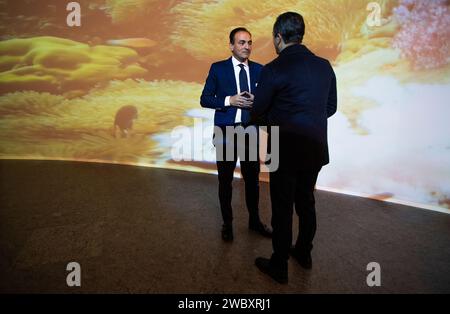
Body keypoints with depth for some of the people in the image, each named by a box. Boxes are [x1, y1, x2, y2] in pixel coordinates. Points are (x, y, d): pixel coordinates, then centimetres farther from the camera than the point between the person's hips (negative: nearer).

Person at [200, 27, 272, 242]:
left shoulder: (259, 69, 8)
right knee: (225, 180, 9)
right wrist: (229, 100, -16)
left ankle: (254, 220, 31)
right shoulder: (218, 69, 1)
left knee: (252, 178, 11)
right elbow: (205, 99, -1)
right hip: (226, 131, -2)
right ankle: (227, 223, 27)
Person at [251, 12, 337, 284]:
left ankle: (279, 267, 24)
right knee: (306, 202, 21)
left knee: (283, 209, 7)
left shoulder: (274, 69, -15)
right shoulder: (325, 66, 4)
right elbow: (331, 107, 11)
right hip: (316, 148, 6)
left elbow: (258, 112, -8)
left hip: (286, 151, -6)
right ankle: (304, 253, 40)